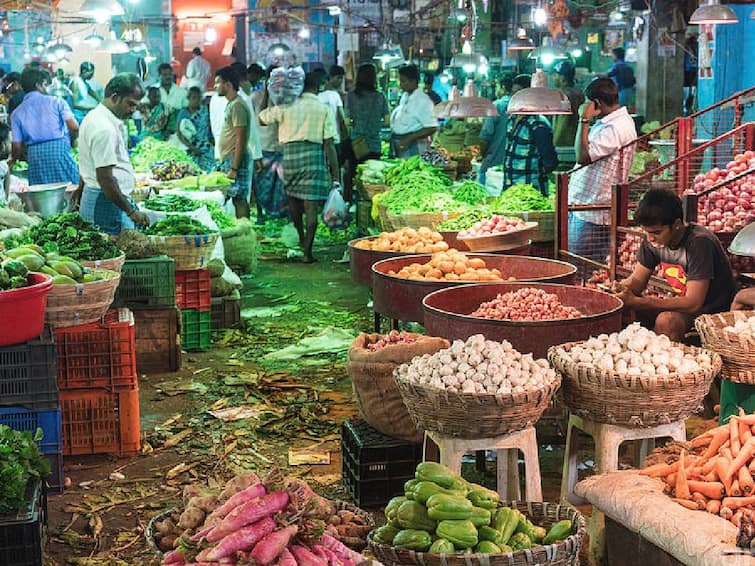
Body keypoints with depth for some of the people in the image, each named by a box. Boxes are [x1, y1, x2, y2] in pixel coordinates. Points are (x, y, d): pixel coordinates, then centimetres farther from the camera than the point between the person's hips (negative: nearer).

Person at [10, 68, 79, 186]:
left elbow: (16, 146, 5)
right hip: (59, 149, -3)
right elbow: (74, 127, -6)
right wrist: (71, 141, 15)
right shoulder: (56, 102, 4)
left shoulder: (17, 113, 10)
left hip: (34, 154, 3)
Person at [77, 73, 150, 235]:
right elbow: (105, 178, -23)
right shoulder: (105, 129, -20)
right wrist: (131, 212, -20)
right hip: (108, 204, -11)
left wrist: (82, 188, 38)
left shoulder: (95, 116, 13)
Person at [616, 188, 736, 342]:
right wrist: (617, 287, -21)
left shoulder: (699, 242, -26)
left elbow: (693, 303, -30)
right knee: (624, 309, -11)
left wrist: (636, 301, -33)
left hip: (716, 312, -7)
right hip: (684, 304, 7)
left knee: (666, 321, -33)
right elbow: (637, 280, 4)